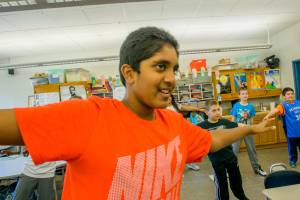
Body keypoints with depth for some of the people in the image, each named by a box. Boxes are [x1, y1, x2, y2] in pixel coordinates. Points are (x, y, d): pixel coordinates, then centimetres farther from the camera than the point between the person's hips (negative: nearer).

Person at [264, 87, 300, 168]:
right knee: (292, 147, 12)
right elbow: (275, 110, -34)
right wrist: (268, 116, -52)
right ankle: (293, 160, 33)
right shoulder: (283, 105, -15)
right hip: (291, 132, -4)